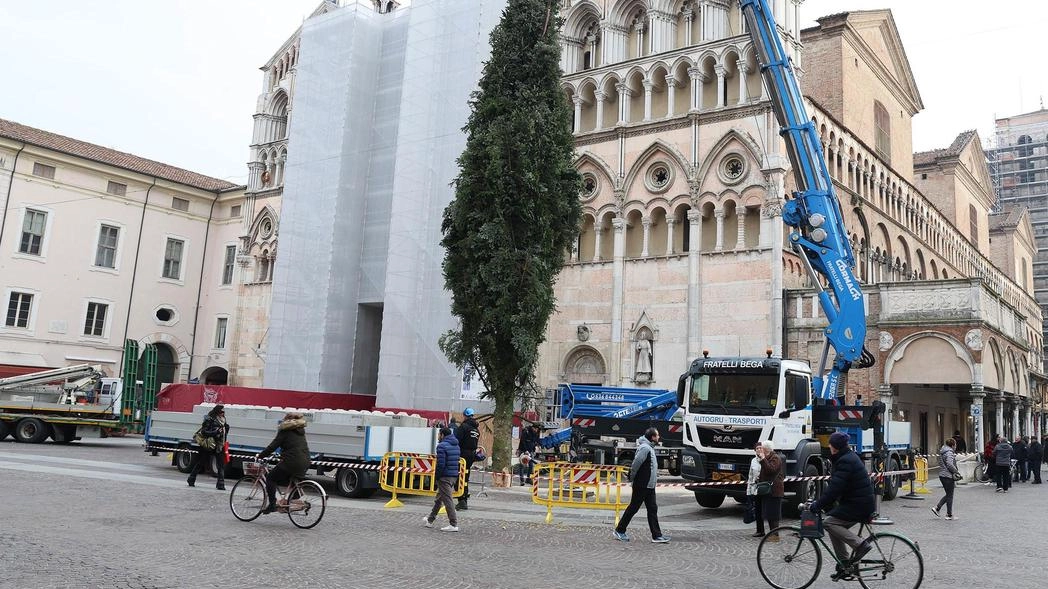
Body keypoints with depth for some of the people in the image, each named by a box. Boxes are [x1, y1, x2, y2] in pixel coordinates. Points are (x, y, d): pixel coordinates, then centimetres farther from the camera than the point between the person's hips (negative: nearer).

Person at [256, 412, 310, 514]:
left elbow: (272, 446, -4)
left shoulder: (285, 431, 0)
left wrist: (260, 456, 6)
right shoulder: (300, 431, 21)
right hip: (305, 462, 7)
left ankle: (272, 504, 2)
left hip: (292, 462, -7)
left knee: (271, 478, 8)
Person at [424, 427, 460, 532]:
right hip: (454, 476, 9)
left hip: (445, 476, -9)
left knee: (447, 500, -6)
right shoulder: (456, 446, 14)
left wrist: (437, 477, -10)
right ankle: (430, 520, 33)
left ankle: (453, 525, -8)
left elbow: (440, 464, -19)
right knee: (439, 498, 21)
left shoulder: (442, 446, -14)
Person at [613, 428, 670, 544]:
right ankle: (619, 531, 12)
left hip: (649, 485, 10)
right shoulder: (645, 448, -19)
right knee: (633, 508, 0)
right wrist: (632, 478, -15)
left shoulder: (650, 448, 13)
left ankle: (657, 535, 11)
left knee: (652, 510, 8)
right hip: (642, 485, -10)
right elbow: (635, 463, -25)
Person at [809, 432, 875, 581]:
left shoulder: (845, 461, -18)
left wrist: (818, 505, -20)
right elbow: (833, 484, 17)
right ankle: (844, 566, 12)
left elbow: (835, 488, -24)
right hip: (859, 502, 10)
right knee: (836, 528, 9)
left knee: (829, 523, -13)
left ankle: (860, 544, -15)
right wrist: (819, 501, 13)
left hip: (859, 505, -10)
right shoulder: (848, 457, 14)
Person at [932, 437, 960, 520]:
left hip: (942, 475, 9)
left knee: (948, 495, 17)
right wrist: (956, 472, -14)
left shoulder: (942, 452, 14)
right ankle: (949, 515, 7)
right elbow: (950, 464, -26)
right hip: (948, 476, -9)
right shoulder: (949, 453, -16)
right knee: (950, 496, 0)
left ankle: (937, 508, 11)